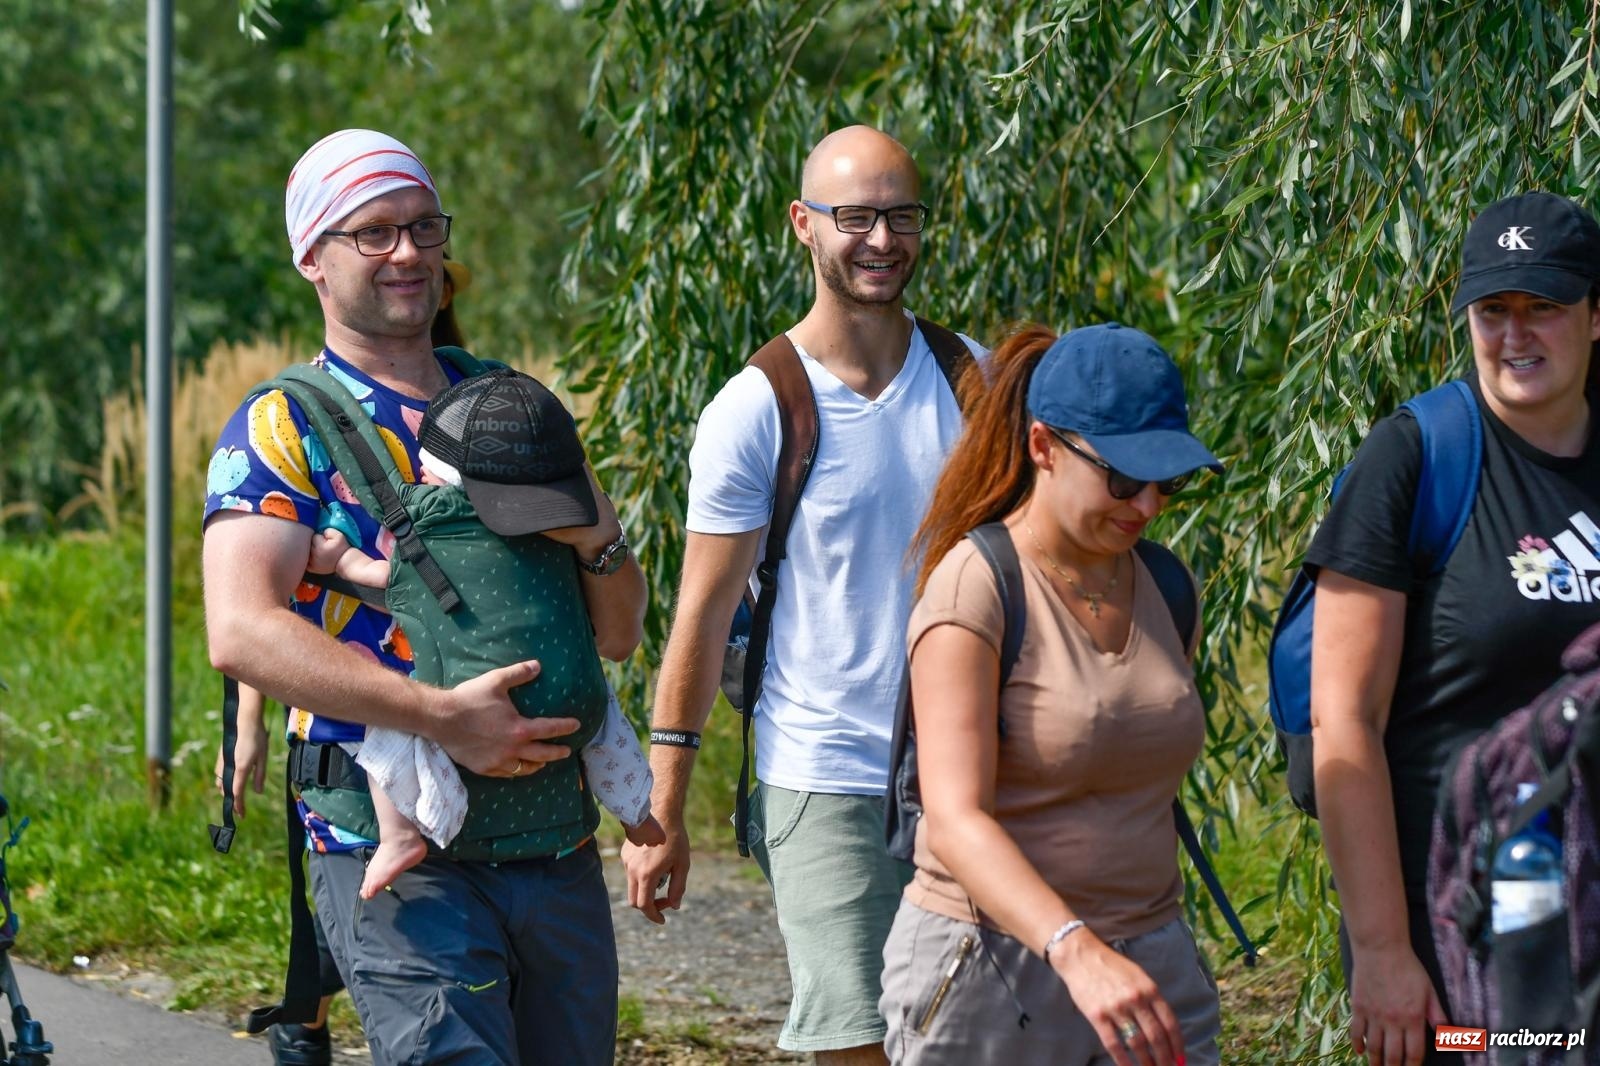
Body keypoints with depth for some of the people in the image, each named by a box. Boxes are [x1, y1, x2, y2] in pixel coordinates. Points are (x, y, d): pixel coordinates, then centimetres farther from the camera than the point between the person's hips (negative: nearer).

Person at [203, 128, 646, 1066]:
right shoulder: (281, 428, 0)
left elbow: (618, 637, 18)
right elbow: (242, 634, -16)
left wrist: (604, 541, -5)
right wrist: (443, 717, -22)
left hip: (558, 840, 6)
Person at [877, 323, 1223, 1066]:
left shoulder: (1162, 586, 9)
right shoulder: (975, 591, -12)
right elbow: (954, 817, -23)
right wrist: (1077, 951, -37)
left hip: (1148, 969, 5)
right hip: (991, 970, -5)